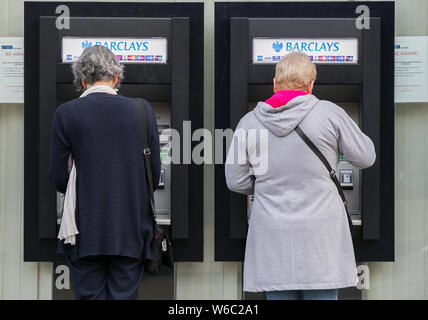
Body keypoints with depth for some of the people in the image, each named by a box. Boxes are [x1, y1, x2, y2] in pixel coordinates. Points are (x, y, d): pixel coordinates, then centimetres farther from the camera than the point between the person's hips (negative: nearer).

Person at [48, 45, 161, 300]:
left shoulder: (66, 113, -4)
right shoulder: (143, 111, 0)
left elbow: (58, 178, -2)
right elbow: (155, 174, 3)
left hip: (86, 231, -1)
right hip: (130, 231, 1)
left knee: (89, 295, 9)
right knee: (124, 295, 9)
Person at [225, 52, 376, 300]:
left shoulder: (249, 122, 1)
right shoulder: (329, 113, -6)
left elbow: (236, 181, 5)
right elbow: (365, 157, 4)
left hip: (272, 237, 2)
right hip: (320, 233, -1)